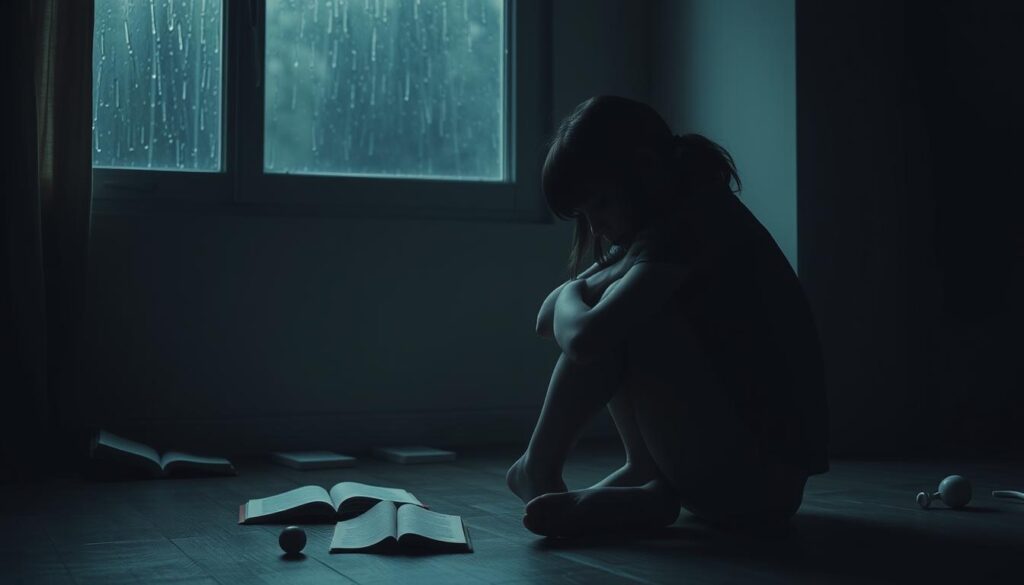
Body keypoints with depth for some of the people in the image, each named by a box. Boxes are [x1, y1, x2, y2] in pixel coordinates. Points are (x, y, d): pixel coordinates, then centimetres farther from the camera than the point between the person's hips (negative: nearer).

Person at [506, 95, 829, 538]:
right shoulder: (697, 214, 14)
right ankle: (648, 480, -2)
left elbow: (584, 338, -27)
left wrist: (570, 298, -6)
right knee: (612, 311, 14)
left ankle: (538, 468, 2)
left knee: (613, 320, -16)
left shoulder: (691, 223, -16)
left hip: (756, 478, -10)